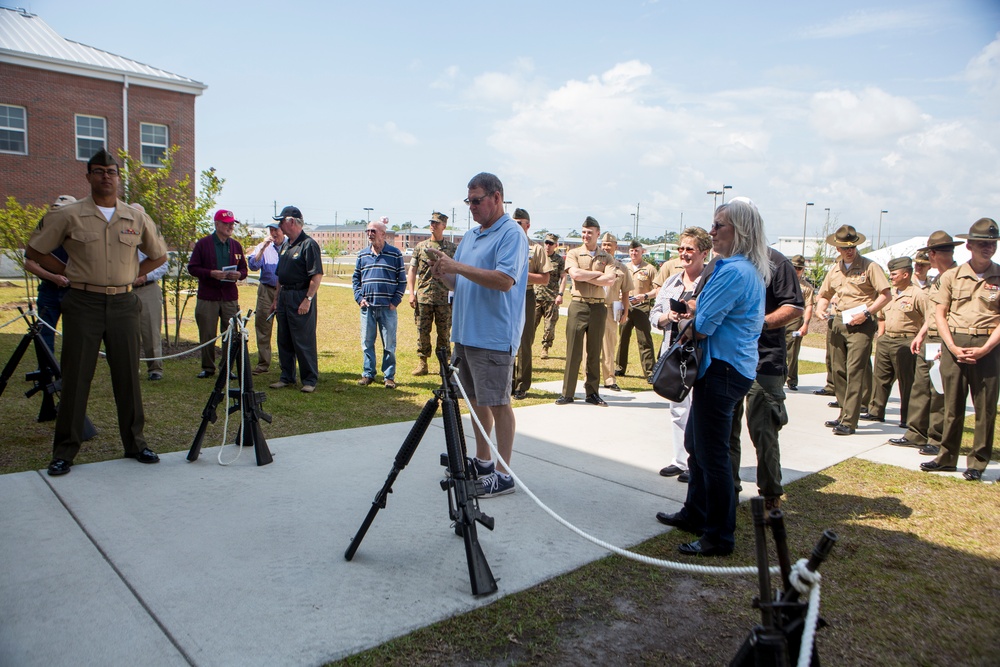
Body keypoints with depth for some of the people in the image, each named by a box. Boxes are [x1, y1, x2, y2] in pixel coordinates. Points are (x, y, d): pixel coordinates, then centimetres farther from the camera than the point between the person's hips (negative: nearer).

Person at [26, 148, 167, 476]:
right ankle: (64, 451, 11)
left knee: (128, 376, 6)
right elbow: (35, 250, 8)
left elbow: (158, 255, 18)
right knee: (75, 378, 2)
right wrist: (69, 272, 2)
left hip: (123, 304, 2)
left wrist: (131, 274, 9)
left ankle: (135, 443, 17)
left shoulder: (137, 218, 6)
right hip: (83, 304, -2)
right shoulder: (68, 216, 0)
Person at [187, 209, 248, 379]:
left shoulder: (236, 245, 12)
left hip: (230, 297, 3)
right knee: (207, 335, 3)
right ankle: (208, 368, 15)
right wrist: (211, 273, -17)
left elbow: (244, 269, 15)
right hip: (207, 297, -3)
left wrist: (239, 274, -8)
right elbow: (192, 268, -2)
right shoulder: (203, 244, 0)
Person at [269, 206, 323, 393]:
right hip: (284, 296, 9)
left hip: (301, 297, -9)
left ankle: (310, 380, 5)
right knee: (284, 340, 13)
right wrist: (276, 299, 20)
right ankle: (287, 377, 22)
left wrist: (308, 299, -22)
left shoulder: (308, 244, -11)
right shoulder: (286, 245, 16)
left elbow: (317, 275, -18)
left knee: (304, 341, -4)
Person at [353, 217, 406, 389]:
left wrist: (395, 301, -5)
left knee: (389, 344, 1)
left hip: (387, 307, -3)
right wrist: (359, 298, 4)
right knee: (367, 342, 7)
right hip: (367, 306, 3)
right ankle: (368, 374, 17)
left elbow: (402, 280, 3)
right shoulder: (363, 255, 11)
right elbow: (355, 278, 17)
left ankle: (389, 376, 10)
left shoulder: (395, 254, 2)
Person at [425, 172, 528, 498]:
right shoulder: (470, 237, 17)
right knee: (476, 400, 16)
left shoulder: (511, 233, -9)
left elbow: (505, 280, -22)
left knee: (497, 403, -3)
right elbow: (458, 283, 20)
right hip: (465, 333, 9)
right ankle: (482, 462, 30)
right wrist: (442, 271, -2)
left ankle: (503, 474, 6)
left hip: (493, 337, -8)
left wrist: (458, 266, -22)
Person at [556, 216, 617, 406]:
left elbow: (610, 281, -8)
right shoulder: (573, 254, 5)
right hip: (578, 305, -2)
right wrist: (597, 273, -6)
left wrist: (585, 277, -10)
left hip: (598, 307, 2)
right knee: (573, 351, -2)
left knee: (595, 352, 7)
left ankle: (592, 392, 16)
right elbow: (575, 274, -14)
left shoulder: (607, 258, 9)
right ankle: (567, 393, 4)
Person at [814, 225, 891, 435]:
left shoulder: (869, 266, -3)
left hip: (861, 324, -6)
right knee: (838, 370, 9)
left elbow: (885, 295, -7)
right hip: (839, 322, 6)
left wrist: (866, 312, -16)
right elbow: (824, 296, 24)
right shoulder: (834, 270, 15)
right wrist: (820, 310, 4)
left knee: (854, 371, -11)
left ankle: (849, 421, -12)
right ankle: (844, 414, 21)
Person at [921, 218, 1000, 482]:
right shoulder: (951, 276, 5)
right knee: (952, 404, 9)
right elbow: (940, 314, 5)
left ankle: (978, 462, 15)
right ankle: (947, 457, 20)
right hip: (954, 344, 1)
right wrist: (953, 347, -7)